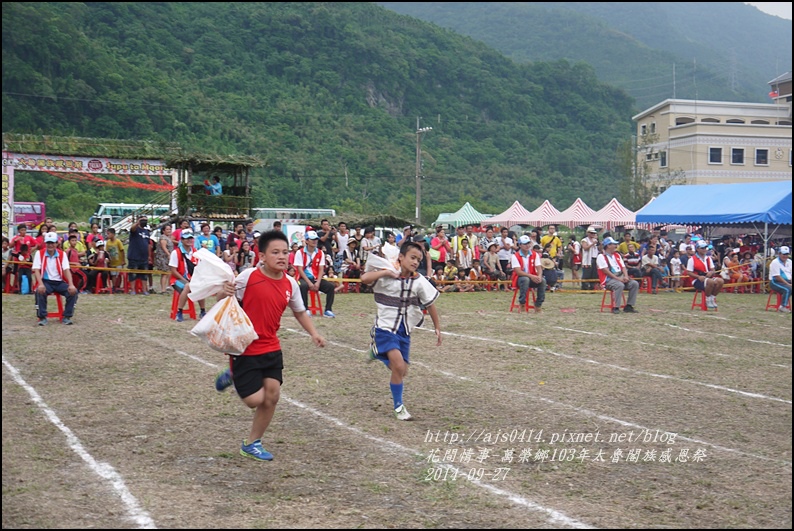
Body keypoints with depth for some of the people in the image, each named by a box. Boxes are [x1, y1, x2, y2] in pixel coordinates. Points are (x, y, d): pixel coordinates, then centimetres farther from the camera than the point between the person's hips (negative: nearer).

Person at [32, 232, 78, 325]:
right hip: (46, 281, -2)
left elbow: (66, 270, -5)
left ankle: (67, 317, -13)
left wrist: (71, 285, -22)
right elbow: (36, 270, -9)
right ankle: (42, 317, -23)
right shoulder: (39, 253, -1)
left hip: (59, 282, 2)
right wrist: (40, 284, -28)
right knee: (40, 291, -35)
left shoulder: (62, 254, 4)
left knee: (73, 291, -24)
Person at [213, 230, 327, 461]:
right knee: (255, 400, -7)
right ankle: (233, 376, 25)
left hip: (271, 349, 6)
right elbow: (224, 301, -6)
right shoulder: (248, 277, -16)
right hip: (245, 349, -5)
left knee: (272, 396, 2)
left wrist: (313, 333, 2)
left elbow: (300, 312, 16)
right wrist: (224, 294, -29)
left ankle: (252, 444, 21)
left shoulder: (290, 284, 0)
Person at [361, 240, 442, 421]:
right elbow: (365, 278, -29)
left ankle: (377, 350, 41)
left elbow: (430, 304, 6)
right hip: (385, 328, -5)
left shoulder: (419, 282, -4)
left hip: (404, 331, 5)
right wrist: (386, 272, -29)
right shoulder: (386, 275, -13)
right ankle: (398, 406, -2)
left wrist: (437, 328, 8)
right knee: (399, 366, -21)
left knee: (401, 371, 12)